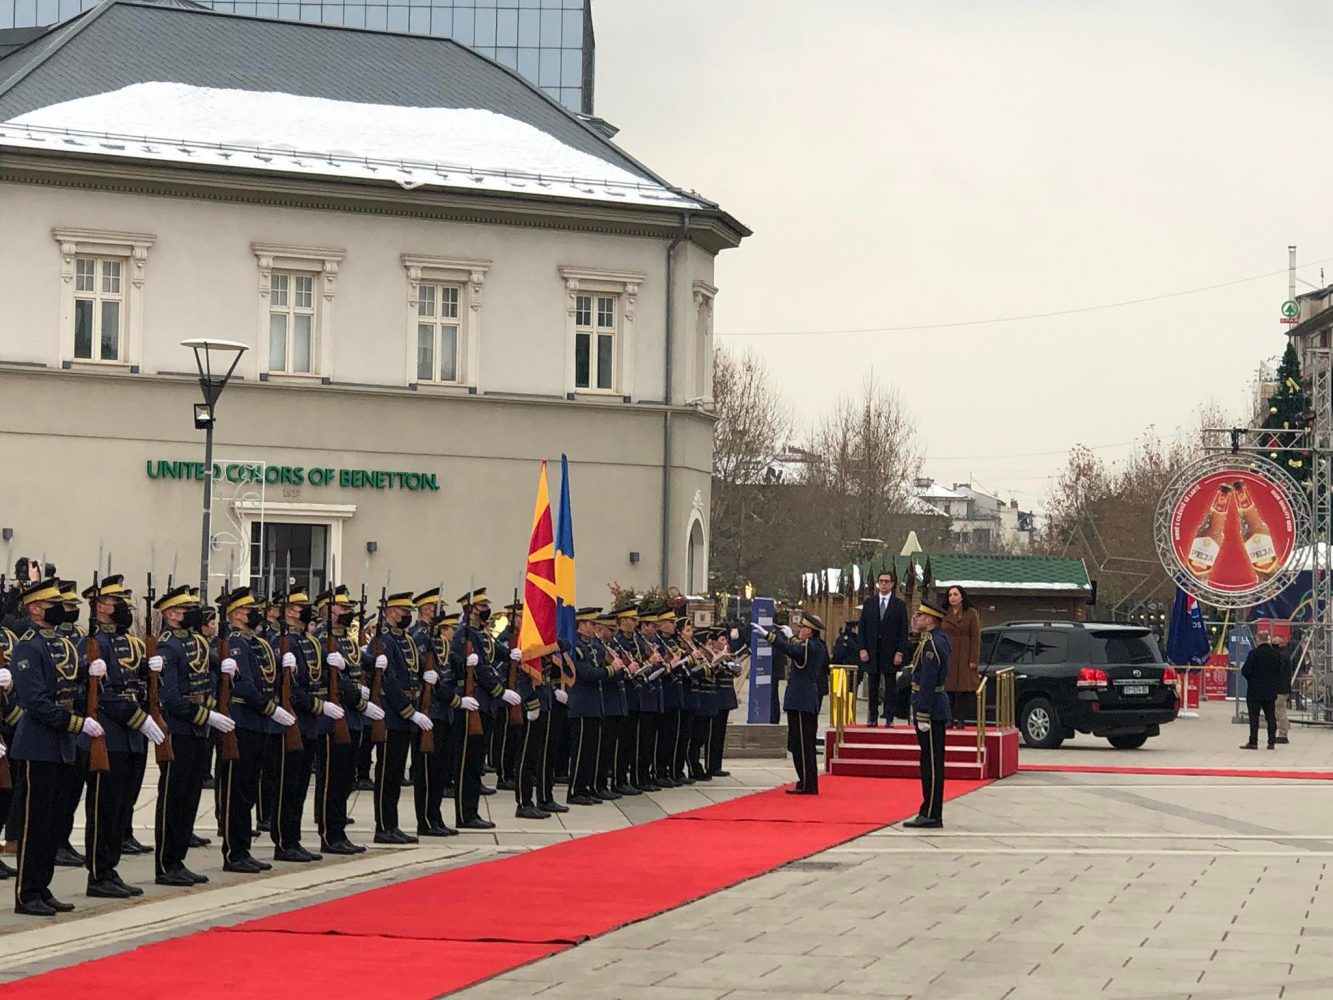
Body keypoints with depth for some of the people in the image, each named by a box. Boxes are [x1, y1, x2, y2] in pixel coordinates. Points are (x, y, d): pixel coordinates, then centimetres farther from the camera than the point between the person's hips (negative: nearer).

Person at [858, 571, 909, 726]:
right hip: (872, 651, 2)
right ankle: (873, 717, 9)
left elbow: (903, 631, -1)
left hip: (891, 651, -2)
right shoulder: (869, 602, 7)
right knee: (873, 687, 5)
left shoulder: (899, 604, 1)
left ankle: (889, 718, 2)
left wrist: (900, 652, -9)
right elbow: (862, 627, 7)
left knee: (890, 687, 0)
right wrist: (862, 649, -3)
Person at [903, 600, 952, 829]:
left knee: (932, 763, -7)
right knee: (931, 762, 13)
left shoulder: (930, 644, -17)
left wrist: (923, 716, -22)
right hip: (937, 710, 10)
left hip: (931, 710, -10)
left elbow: (927, 683, -22)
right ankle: (930, 812, 17)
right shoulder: (939, 640, 14)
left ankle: (931, 815, -5)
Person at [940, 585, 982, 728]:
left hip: (964, 658, -3)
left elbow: (975, 638, -2)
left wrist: (974, 659, -9)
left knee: (963, 688, -4)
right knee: (947, 689, 0)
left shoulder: (971, 614, 2)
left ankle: (961, 719, 0)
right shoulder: (944, 615, 10)